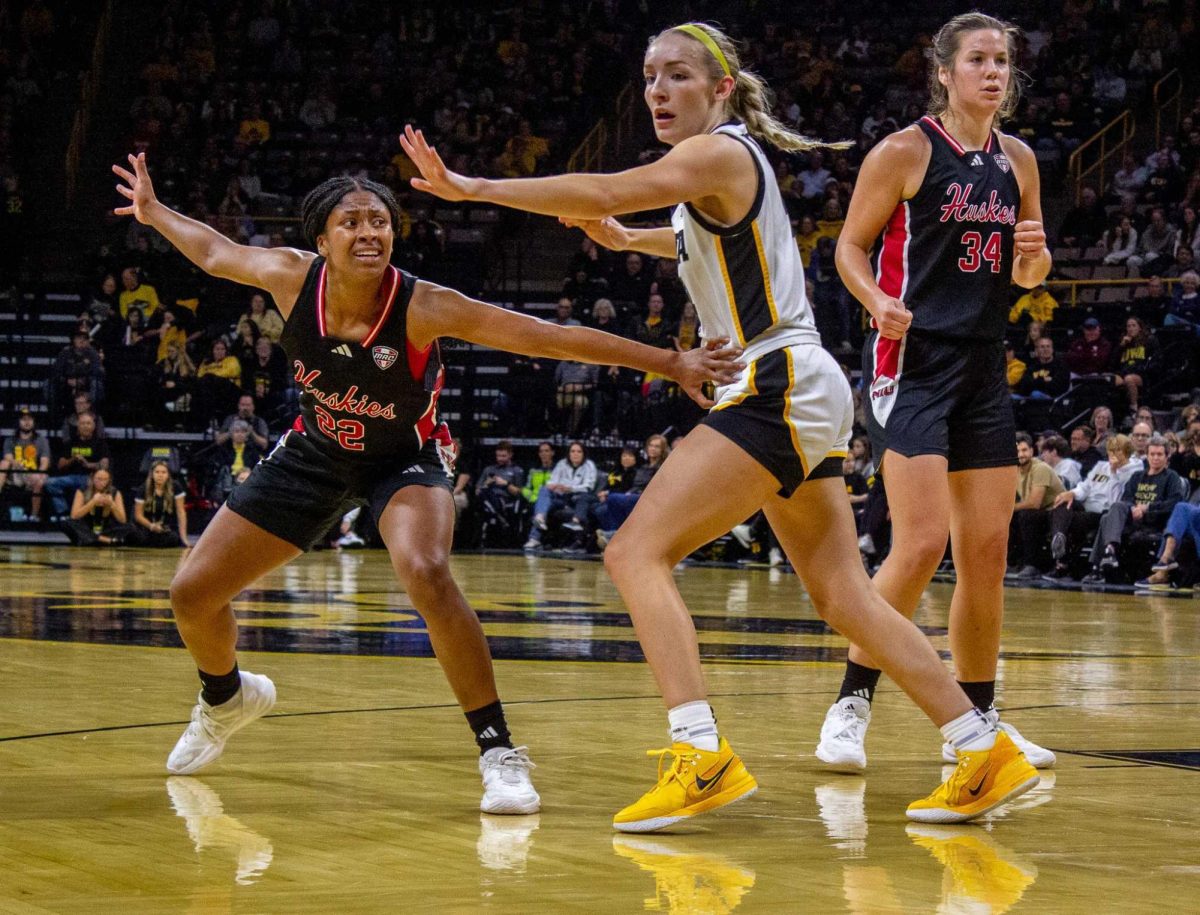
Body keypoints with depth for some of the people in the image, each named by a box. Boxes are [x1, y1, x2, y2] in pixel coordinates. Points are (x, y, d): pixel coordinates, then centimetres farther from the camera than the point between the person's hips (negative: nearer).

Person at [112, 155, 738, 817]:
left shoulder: (423, 307, -32)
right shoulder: (292, 277, -23)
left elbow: (555, 338, -32)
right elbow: (215, 252, 0)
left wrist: (671, 362, -34)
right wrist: (154, 211, 14)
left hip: (404, 458, -4)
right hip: (316, 452, 4)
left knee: (426, 573, -36)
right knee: (193, 594, 5)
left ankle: (499, 752, -25)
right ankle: (226, 699, 41)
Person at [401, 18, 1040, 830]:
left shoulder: (718, 153, -10)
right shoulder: (721, 165, 18)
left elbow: (603, 192, -25)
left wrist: (473, 188, -25)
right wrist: (631, 240, 37)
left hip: (779, 386, -10)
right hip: (799, 398, 10)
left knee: (637, 553, -15)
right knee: (844, 596, 12)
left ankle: (702, 754, -26)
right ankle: (986, 753, 13)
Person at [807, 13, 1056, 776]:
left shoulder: (1018, 161, 11)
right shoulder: (905, 152, -5)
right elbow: (851, 246, -1)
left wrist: (1035, 254, -4)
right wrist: (878, 300, -21)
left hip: (985, 369, 6)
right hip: (912, 362, -6)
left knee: (987, 550, 6)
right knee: (922, 545, -16)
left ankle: (977, 720, 16)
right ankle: (852, 705, -4)